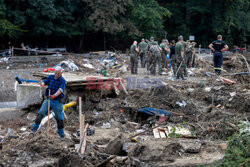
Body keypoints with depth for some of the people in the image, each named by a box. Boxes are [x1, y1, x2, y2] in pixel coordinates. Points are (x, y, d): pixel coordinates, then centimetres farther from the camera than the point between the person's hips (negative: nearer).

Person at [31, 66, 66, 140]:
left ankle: (61, 134, 17)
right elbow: (44, 82, 1)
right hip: (48, 100, 3)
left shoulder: (62, 81, -12)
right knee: (41, 113, -12)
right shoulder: (51, 77, 3)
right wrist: (43, 85, -25)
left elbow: (60, 90, -26)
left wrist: (54, 95, -44)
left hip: (57, 101, -3)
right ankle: (35, 128, -1)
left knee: (59, 118, 2)